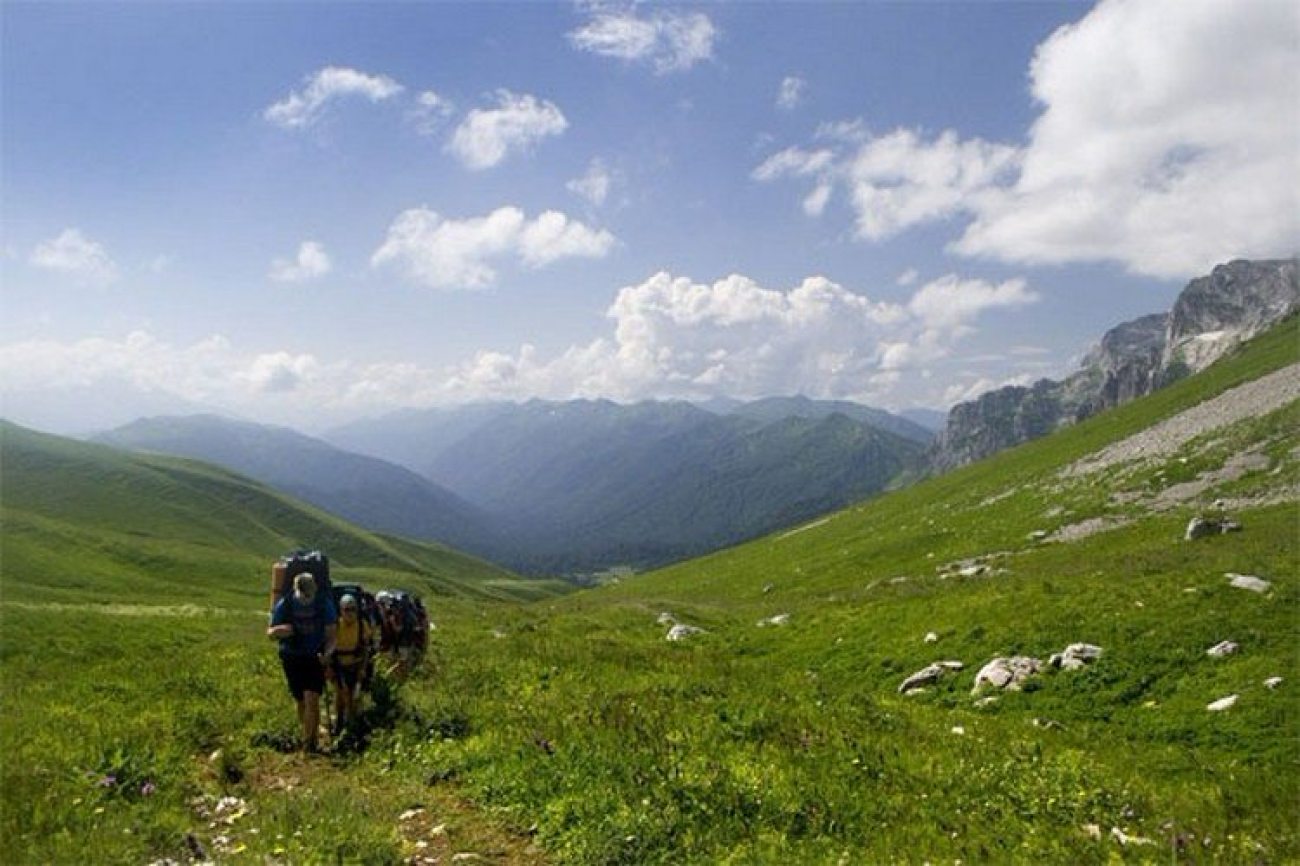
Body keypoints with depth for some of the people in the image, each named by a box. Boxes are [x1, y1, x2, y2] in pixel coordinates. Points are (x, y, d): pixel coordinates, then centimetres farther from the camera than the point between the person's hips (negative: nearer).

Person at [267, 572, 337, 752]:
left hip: (315, 658, -1)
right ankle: (310, 736, 30)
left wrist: (327, 653, -25)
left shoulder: (325, 604, -10)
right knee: (301, 702, 10)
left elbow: (330, 635, -5)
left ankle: (308, 741, -5)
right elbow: (270, 633, 0)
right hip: (292, 658, 2)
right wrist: (279, 630, -24)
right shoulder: (284, 605, -8)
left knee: (312, 699, -15)